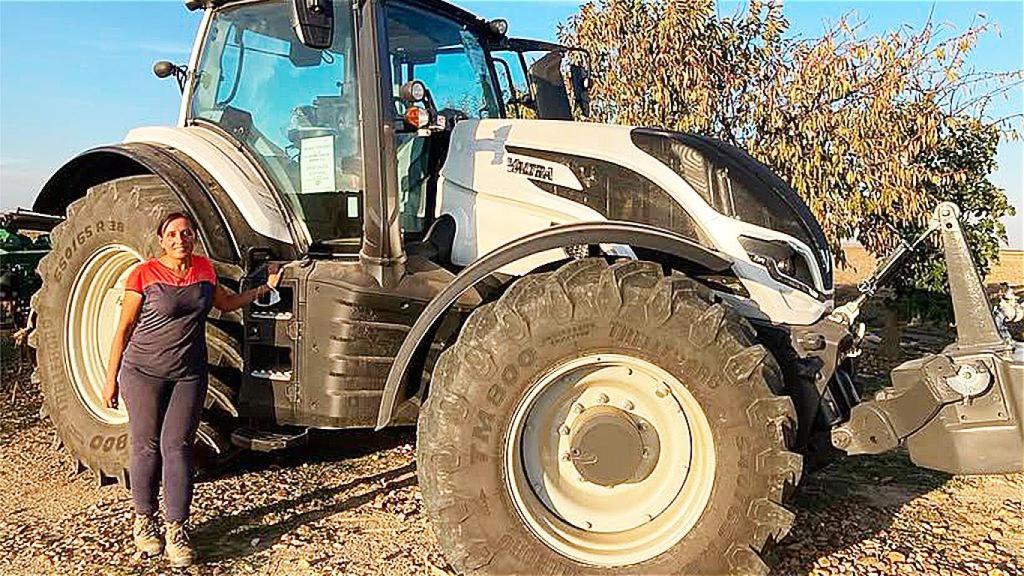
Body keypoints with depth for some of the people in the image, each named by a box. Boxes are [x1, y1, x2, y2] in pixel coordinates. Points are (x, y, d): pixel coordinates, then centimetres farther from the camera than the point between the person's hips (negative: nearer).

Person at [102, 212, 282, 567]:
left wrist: (264, 287, 19)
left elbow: (226, 303, 24)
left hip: (189, 374, 3)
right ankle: (143, 520, 25)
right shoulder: (144, 275, -8)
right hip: (144, 372, -2)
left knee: (177, 446, 0)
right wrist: (111, 379, -3)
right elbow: (124, 329, -3)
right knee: (147, 446, 5)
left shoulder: (204, 269, 5)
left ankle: (176, 530, 6)